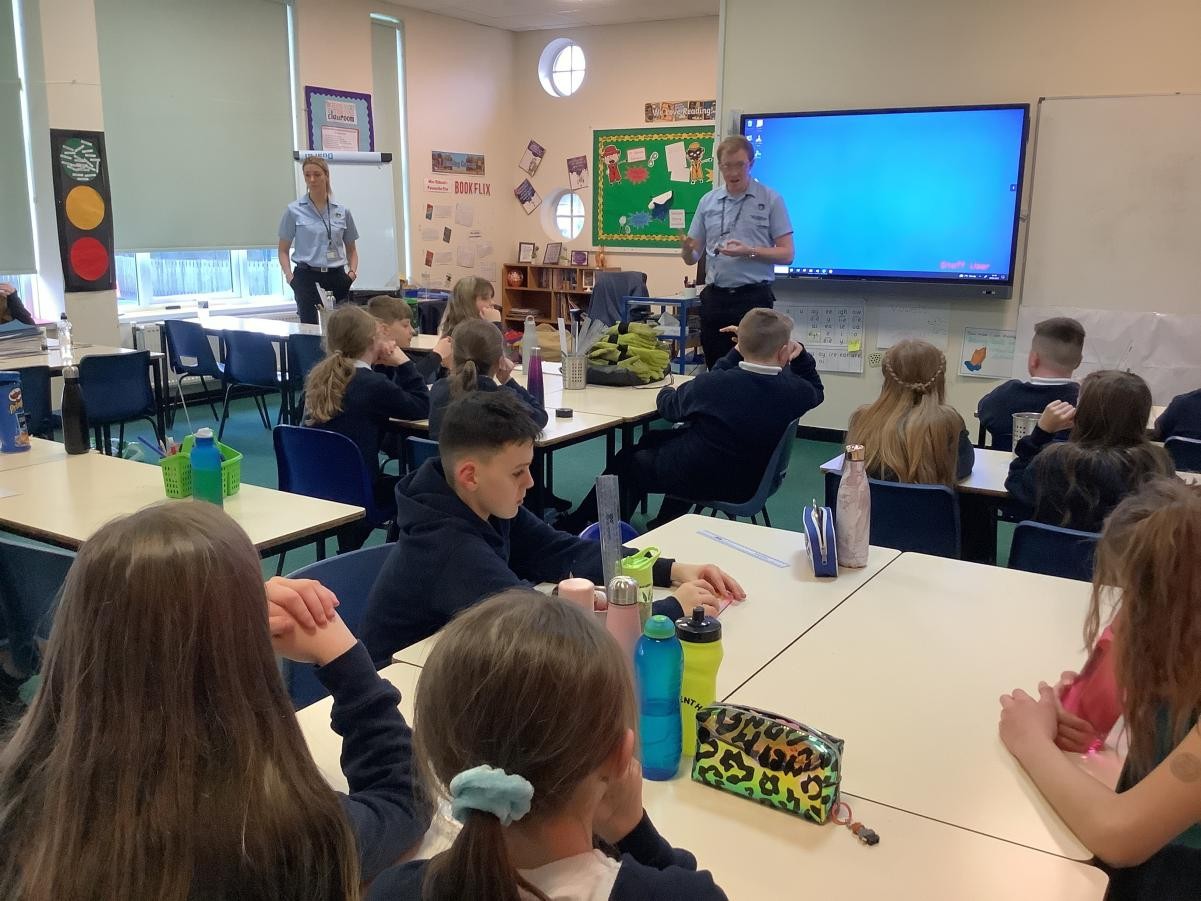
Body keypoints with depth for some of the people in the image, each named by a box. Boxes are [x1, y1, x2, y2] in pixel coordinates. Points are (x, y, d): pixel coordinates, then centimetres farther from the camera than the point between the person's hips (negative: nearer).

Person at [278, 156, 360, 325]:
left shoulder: (342, 211, 8)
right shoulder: (294, 210, 2)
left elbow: (351, 249, 17)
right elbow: (283, 250, 5)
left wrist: (352, 272, -1)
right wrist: (289, 276, -10)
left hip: (336, 278, 2)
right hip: (307, 277, -2)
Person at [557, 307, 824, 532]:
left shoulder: (710, 385, -27)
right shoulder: (793, 391, -20)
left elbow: (668, 406, -4)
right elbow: (817, 390, 8)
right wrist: (800, 356, 3)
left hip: (697, 480, -5)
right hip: (750, 482, 5)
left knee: (627, 460, 23)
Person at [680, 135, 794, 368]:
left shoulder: (771, 200, 0)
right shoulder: (708, 201, 10)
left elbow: (786, 254, -3)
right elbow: (692, 257, 11)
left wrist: (750, 252, -19)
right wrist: (686, 249, -12)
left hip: (754, 298, -3)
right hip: (715, 298, 4)